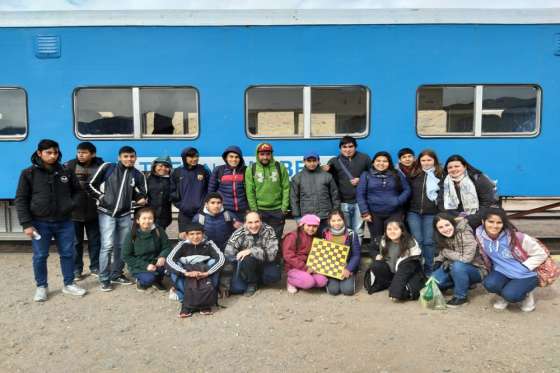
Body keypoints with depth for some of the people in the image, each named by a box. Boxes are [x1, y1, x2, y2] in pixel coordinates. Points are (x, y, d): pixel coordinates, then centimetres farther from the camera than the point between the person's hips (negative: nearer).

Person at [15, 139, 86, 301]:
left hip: (64, 222, 3)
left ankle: (69, 284, 25)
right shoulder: (29, 174, -3)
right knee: (40, 256, 5)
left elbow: (77, 191, 18)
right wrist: (26, 224, -10)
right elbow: (21, 200, -4)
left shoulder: (66, 172, 5)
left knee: (67, 254, 10)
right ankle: (41, 287, 23)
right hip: (40, 223, -2)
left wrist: (71, 204, -2)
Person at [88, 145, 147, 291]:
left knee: (122, 246, 10)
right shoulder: (107, 168, -3)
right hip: (107, 213, -3)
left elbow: (142, 195, 12)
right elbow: (91, 185, 3)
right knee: (108, 246, -9)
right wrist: (101, 197, -7)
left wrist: (140, 200, -9)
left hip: (125, 215, 4)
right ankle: (104, 279, 3)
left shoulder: (138, 175, 4)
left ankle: (117, 275, 25)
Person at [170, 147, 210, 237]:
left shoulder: (203, 171, 3)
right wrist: (180, 204, 0)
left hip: (201, 212, 0)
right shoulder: (177, 172, 3)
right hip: (184, 213, 1)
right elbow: (172, 191, 8)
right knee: (184, 236, 3)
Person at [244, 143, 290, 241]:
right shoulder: (251, 169, -1)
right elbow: (250, 192, -3)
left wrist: (284, 208, -5)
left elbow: (286, 188, -1)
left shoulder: (280, 167, 0)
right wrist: (254, 210, -7)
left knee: (276, 238, 9)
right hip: (260, 210, 0)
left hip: (277, 210, 0)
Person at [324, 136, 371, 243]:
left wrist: (361, 180, -8)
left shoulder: (364, 158, 4)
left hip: (359, 201, 0)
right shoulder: (334, 161, 6)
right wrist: (326, 171, -12)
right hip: (343, 202, 0)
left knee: (358, 231, 7)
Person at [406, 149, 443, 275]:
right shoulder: (413, 174, 6)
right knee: (417, 240, 2)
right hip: (413, 212, 2)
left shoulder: (441, 175, 0)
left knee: (428, 241, 4)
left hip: (431, 213, -2)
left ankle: (428, 270, 15)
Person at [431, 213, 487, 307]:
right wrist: (439, 262, -14)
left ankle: (461, 296, -14)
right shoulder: (442, 238, -4)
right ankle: (465, 284, 8)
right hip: (454, 268, 6)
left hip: (476, 270, -6)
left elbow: (466, 258, -31)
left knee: (458, 266, -37)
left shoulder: (465, 234, -25)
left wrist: (446, 252, -21)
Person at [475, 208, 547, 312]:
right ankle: (504, 295, 8)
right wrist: (491, 268, -2)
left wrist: (522, 268, -17)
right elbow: (484, 254, 7)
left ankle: (526, 294, 8)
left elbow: (541, 254, -13)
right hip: (502, 272, 4)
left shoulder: (516, 237, -24)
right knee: (490, 284, -28)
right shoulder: (480, 234, -14)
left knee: (510, 295, -28)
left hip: (525, 275, -3)